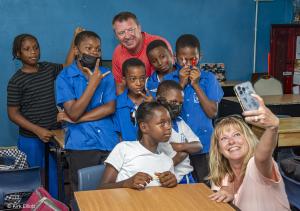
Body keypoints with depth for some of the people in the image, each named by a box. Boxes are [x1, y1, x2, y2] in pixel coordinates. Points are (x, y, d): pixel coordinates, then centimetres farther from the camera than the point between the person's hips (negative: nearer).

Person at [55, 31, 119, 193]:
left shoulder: (106, 75, 8)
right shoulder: (64, 77, -2)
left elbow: (110, 107, -3)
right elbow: (73, 112, -12)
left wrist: (78, 118, -9)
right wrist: (93, 83, -14)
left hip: (109, 142, 3)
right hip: (81, 146, -2)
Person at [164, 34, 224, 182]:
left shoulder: (208, 78, 0)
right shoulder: (168, 79, 3)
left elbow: (212, 112, -6)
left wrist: (196, 85, -11)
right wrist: (181, 84, -11)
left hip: (203, 146, 0)